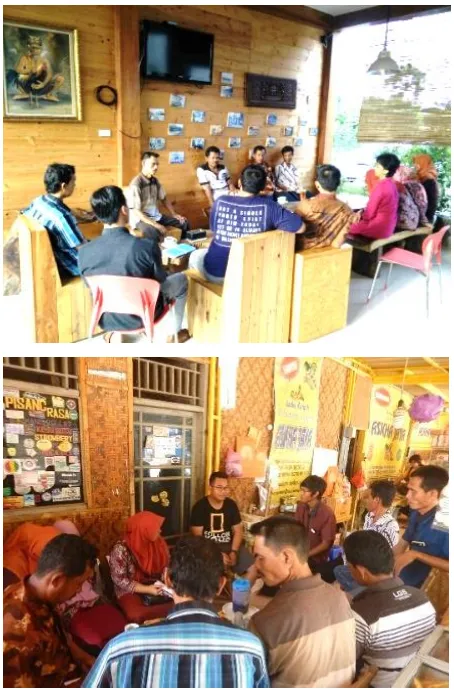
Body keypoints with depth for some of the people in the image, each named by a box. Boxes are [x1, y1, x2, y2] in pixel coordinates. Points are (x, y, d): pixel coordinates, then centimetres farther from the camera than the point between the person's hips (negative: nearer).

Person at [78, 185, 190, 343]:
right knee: (181, 279, 24)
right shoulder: (147, 246, -28)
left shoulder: (84, 252, -19)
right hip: (141, 318, -3)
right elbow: (161, 282, -11)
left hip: (106, 320, 3)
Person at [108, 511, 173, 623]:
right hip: (131, 591, -5)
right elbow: (119, 580, -15)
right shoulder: (121, 550, -17)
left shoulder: (159, 543, -2)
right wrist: (146, 589, -21)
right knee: (136, 615, -36)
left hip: (158, 587, 5)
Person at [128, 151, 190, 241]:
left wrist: (174, 214, 4)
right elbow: (136, 211, -22)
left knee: (184, 223, 2)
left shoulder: (155, 180, 6)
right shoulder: (136, 184, -18)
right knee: (153, 232, -40)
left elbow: (164, 199, 19)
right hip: (141, 219, -8)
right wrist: (157, 225, -28)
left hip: (157, 216, 8)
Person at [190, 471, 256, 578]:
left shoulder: (231, 504, 4)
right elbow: (197, 536, -10)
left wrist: (233, 552, -11)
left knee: (253, 570, -13)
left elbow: (238, 531, 6)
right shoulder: (200, 506, -8)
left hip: (230, 545, 4)